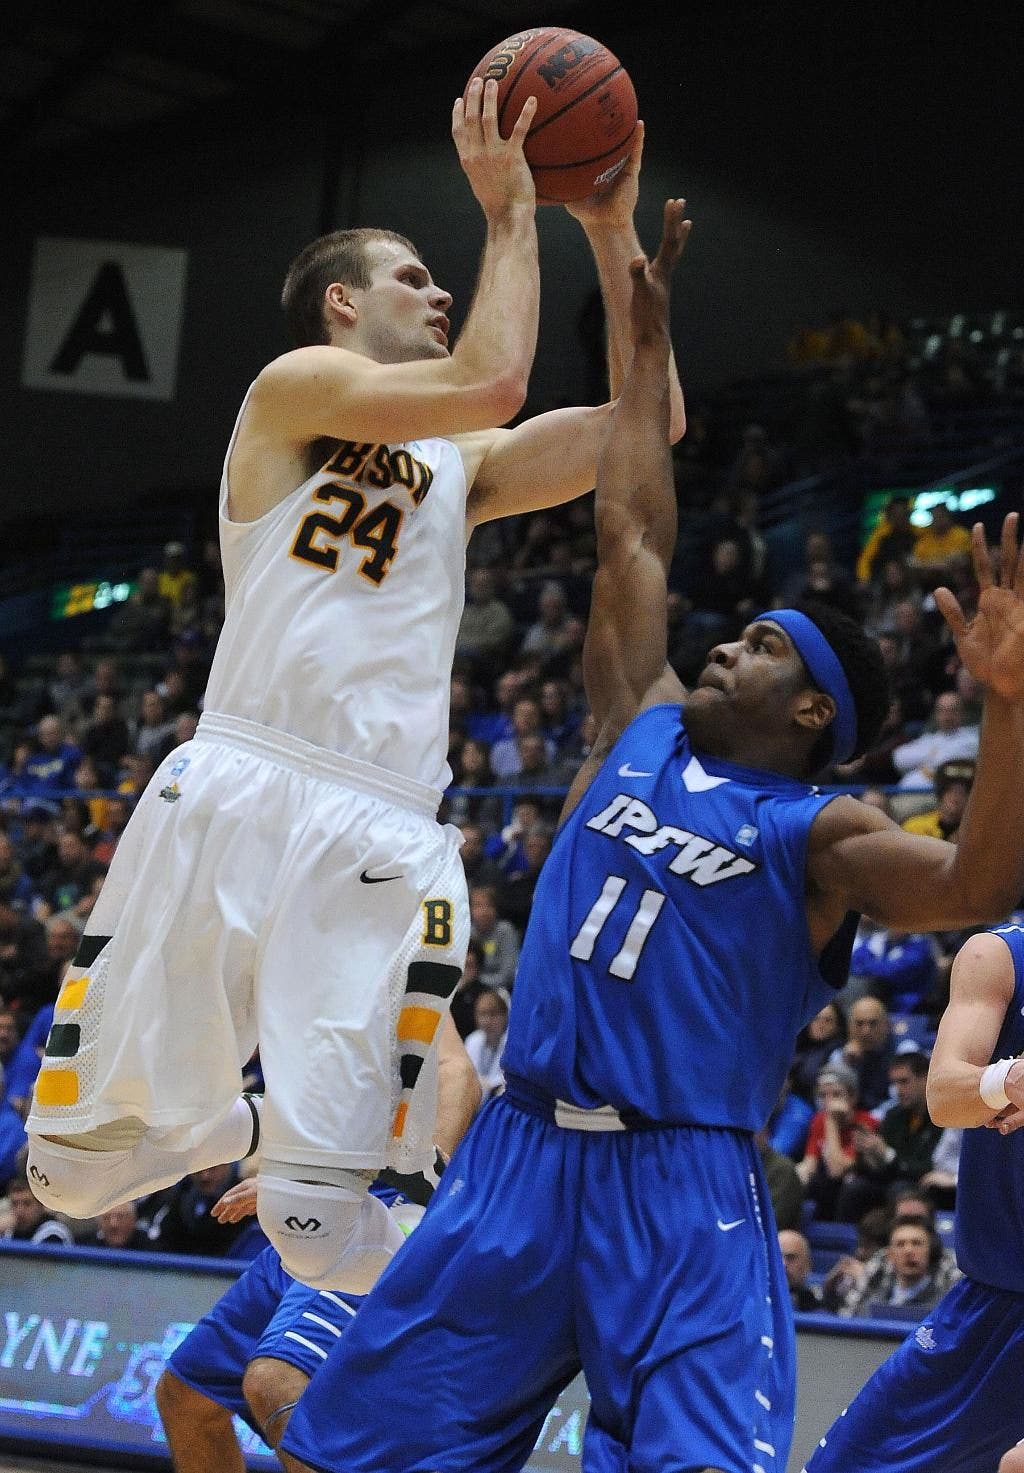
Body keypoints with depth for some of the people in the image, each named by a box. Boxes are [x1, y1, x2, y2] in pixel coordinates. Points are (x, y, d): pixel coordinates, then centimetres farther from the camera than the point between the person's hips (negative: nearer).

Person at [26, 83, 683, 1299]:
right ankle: (222, 1118, 30)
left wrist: (612, 233, 19)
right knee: (76, 1163, 0)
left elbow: (647, 424, 21)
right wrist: (509, 211, 2)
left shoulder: (458, 467, 26)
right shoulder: (294, 387, 7)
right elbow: (490, 383, -7)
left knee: (320, 1223, -11)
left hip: (383, 831, 4)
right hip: (237, 787, -3)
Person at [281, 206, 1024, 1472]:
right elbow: (632, 540, 20)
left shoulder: (814, 834, -2)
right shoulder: (644, 731, 14)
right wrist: (648, 345, 23)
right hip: (519, 1157, 6)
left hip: (680, 1189, -5)